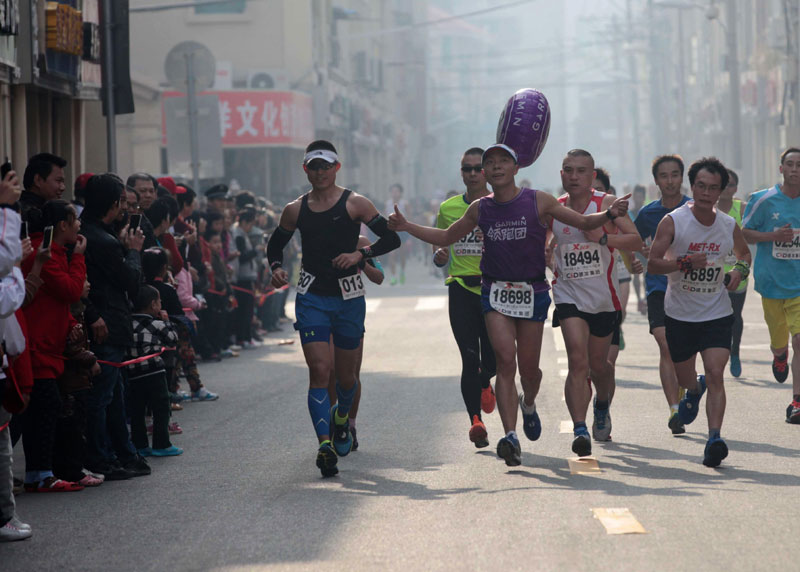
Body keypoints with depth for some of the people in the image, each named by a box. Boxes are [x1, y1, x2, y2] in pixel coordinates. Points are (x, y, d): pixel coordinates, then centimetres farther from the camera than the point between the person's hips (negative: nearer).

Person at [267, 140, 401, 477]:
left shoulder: (354, 204, -2)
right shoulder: (295, 210, 5)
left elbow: (391, 238, -3)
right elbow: (276, 244, 19)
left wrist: (360, 254, -18)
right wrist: (276, 268, -2)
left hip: (348, 296, 0)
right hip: (312, 296, 0)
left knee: (345, 375, 10)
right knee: (319, 370, -14)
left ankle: (342, 419, 43)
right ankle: (325, 444, -19)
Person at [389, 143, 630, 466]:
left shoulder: (538, 202, -4)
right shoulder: (480, 209, 4)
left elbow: (584, 223, 0)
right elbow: (446, 237, 18)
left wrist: (610, 214, -19)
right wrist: (406, 227, 7)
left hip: (532, 292, -1)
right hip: (495, 292, 1)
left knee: (528, 366, 6)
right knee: (505, 360, -15)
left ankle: (529, 405, 43)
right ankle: (510, 437, -21)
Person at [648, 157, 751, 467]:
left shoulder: (729, 226, -1)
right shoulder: (673, 221, -11)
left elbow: (744, 252, 20)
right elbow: (652, 264, -13)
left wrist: (739, 271, -1)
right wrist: (684, 262, -29)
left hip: (717, 314, 0)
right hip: (680, 314, 0)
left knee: (715, 374, -16)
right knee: (684, 377, 16)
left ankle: (714, 440, -21)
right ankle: (695, 389, 53)